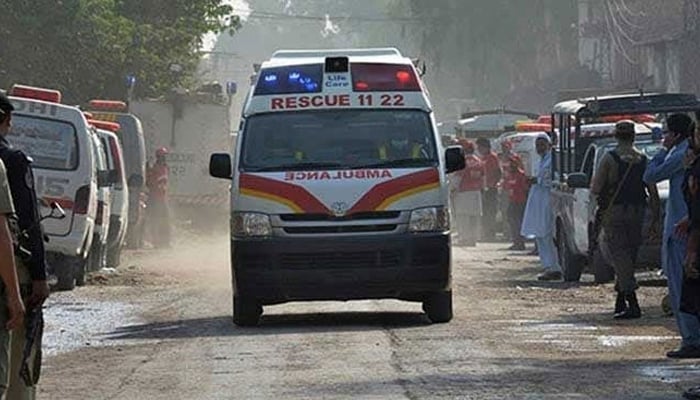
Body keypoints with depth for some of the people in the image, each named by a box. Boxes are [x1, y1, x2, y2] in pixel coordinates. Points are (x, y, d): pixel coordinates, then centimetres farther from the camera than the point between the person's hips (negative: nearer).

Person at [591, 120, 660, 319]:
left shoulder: (610, 158, -8)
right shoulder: (643, 159, 4)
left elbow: (595, 189, -10)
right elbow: (653, 191, 3)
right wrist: (655, 216, 9)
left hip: (614, 212, -4)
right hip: (637, 212, 4)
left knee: (619, 256, -5)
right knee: (629, 257, 16)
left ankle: (632, 304, -17)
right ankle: (620, 301, 22)